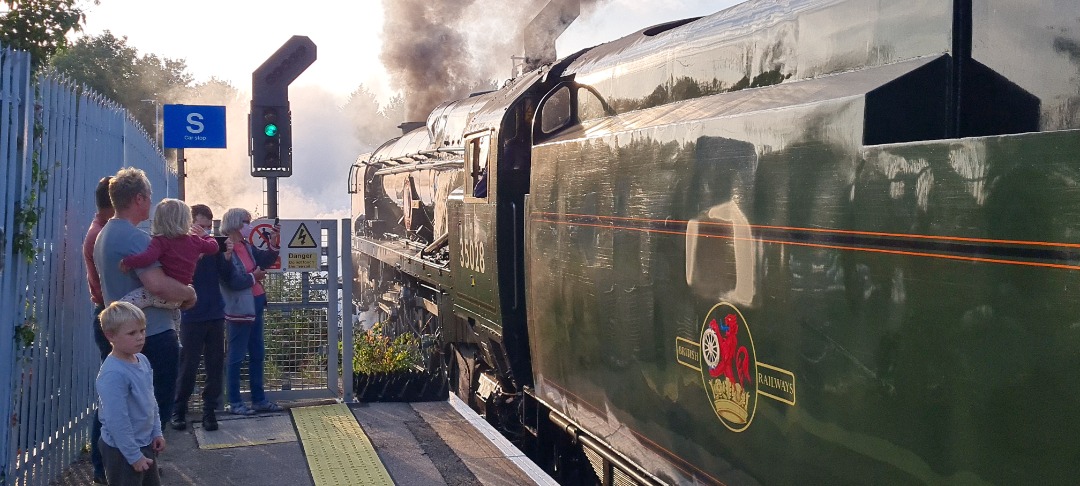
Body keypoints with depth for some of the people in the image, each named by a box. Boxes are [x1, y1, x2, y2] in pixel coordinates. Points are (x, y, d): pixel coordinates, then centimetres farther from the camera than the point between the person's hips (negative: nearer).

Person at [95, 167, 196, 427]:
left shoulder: (105, 234, 13)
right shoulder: (134, 237, -19)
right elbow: (157, 284, -32)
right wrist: (189, 293, -13)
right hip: (154, 335, -10)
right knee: (159, 408, -1)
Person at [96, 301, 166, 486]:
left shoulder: (143, 360, 0)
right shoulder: (113, 374, -27)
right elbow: (117, 421, -26)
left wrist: (157, 432, 11)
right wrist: (133, 455, -21)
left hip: (145, 444, 9)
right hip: (121, 451, -9)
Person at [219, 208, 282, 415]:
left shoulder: (247, 247, 9)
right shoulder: (226, 250, -16)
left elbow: (265, 260, 20)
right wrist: (253, 277, -12)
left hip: (255, 306, 9)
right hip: (239, 309, -9)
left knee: (257, 355, 14)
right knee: (236, 357, 2)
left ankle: (259, 399, 24)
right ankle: (234, 402, 11)